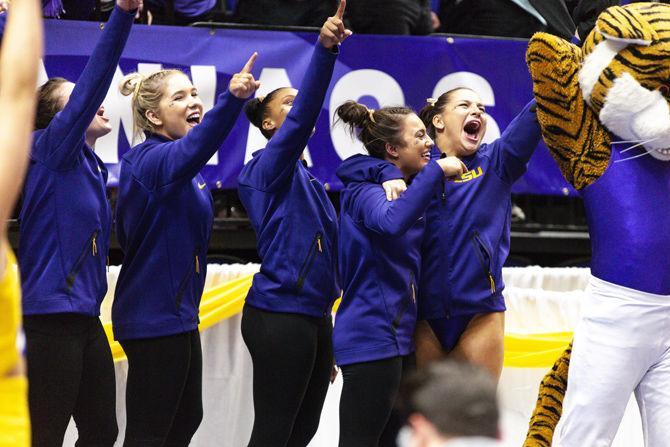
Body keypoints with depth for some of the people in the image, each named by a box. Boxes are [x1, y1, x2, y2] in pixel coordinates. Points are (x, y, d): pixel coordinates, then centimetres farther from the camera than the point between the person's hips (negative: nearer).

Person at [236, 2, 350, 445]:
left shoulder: (309, 181, 19)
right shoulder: (271, 168, -6)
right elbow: (301, 117, -24)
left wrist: (327, 341, 20)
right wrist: (324, 50, -36)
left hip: (312, 314, 9)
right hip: (279, 314, -9)